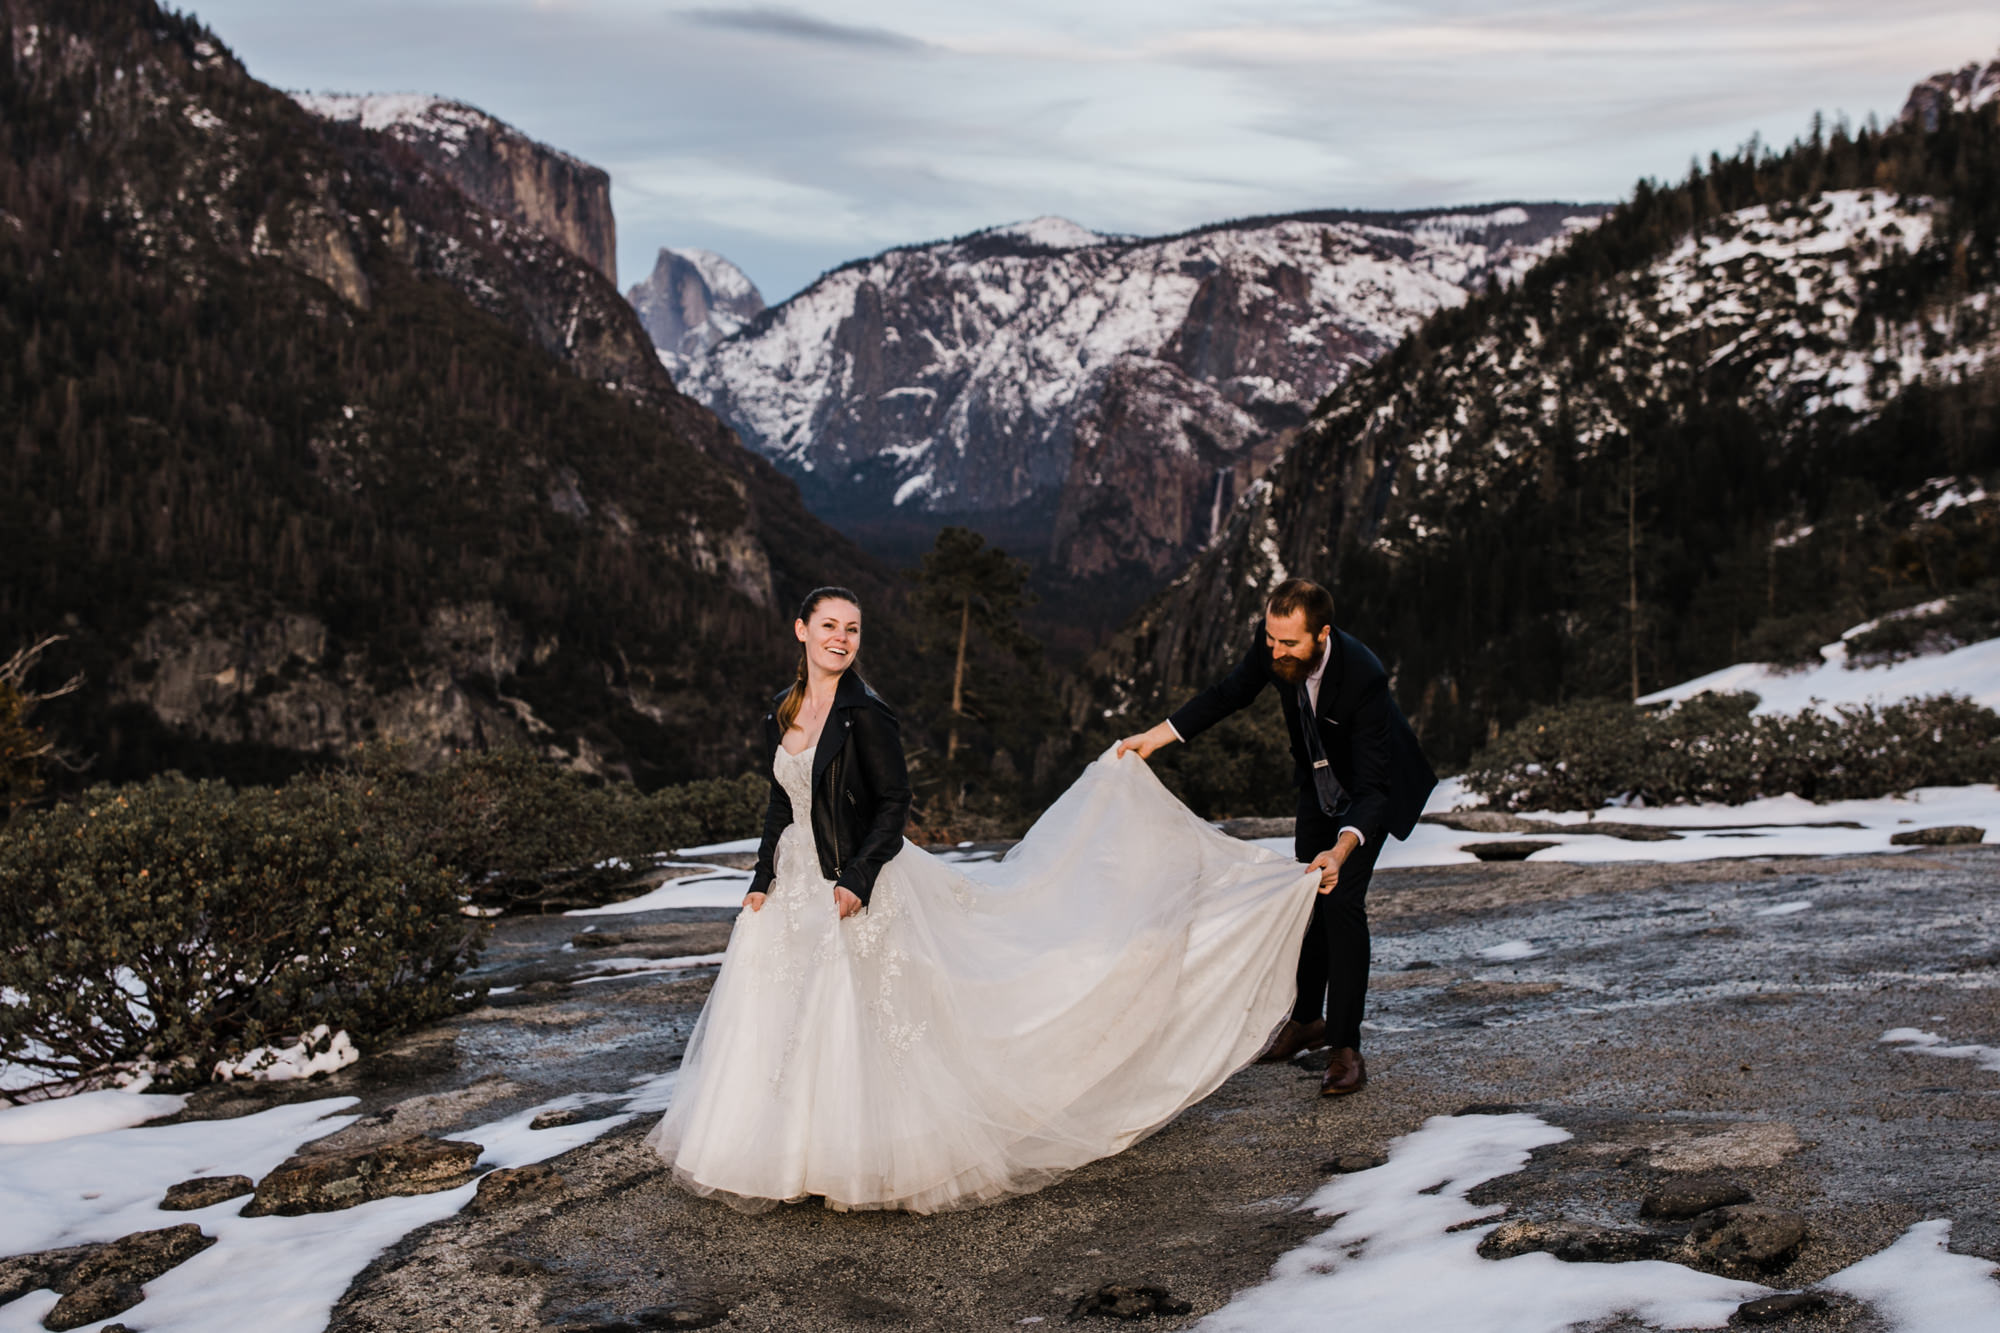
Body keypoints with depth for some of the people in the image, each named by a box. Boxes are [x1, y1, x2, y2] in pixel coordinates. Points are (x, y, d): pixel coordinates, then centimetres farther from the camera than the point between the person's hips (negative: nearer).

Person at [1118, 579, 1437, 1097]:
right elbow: (1230, 692, -5)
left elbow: (1371, 786, -41)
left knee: (1342, 900, -17)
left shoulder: (1363, 677, -41)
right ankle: (1307, 1019, 30)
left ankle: (1346, 1048, -7)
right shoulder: (1275, 648, -25)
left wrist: (1341, 850, -57)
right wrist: (1156, 736, -11)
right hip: (1320, 779, 6)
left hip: (1373, 787, -6)